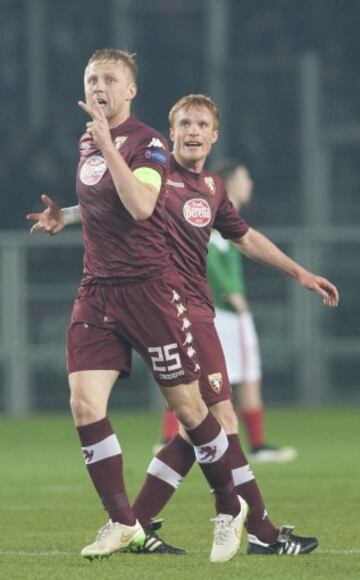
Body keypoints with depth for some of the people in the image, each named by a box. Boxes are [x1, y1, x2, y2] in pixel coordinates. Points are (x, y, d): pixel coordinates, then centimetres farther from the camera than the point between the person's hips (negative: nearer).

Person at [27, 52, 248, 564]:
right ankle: (122, 523, 0)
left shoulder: (147, 142, -9)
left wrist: (108, 142, -26)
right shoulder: (86, 142, 12)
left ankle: (230, 509, 21)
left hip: (148, 287, -6)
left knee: (187, 406, 1)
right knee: (85, 404, -9)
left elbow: (139, 205, -26)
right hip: (97, 291, 6)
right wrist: (63, 216, 16)